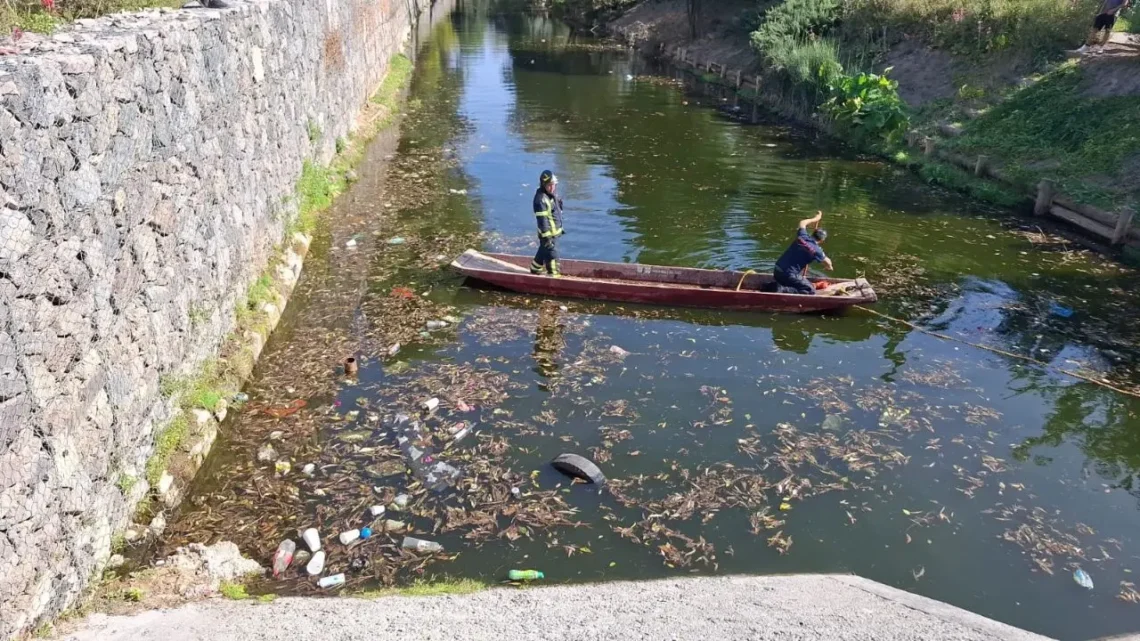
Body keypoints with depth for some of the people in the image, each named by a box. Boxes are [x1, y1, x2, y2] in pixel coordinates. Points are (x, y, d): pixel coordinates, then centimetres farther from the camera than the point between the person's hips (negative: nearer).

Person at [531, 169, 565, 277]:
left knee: (544, 251, 25)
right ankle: (553, 275, 5)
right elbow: (542, 219, -25)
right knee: (551, 254, -3)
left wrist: (560, 228, 22)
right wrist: (546, 236, -26)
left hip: (555, 231, 10)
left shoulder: (553, 194, 6)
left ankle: (535, 268, 43)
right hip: (548, 233, -10)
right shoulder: (541, 199, -23)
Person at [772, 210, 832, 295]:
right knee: (810, 291, 0)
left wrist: (816, 218, 42)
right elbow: (827, 262, 14)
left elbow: (802, 223, 29)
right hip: (789, 275, -7)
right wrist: (829, 267, 37)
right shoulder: (816, 250, -7)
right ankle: (782, 290, -15)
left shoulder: (802, 236, 5)